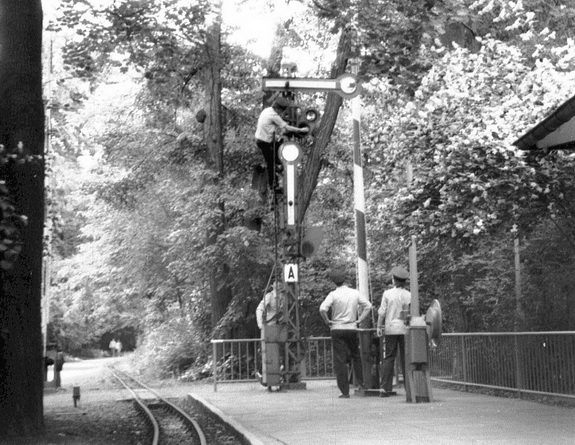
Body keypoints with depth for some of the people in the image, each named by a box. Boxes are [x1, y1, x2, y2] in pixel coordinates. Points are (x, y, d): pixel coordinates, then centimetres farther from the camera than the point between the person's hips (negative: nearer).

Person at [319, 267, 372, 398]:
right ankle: (361, 382, 20)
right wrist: (359, 320, 8)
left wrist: (328, 321, -6)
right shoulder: (355, 293, 3)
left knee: (340, 360, 0)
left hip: (337, 329, -3)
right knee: (356, 356, 22)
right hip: (352, 329, 3)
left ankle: (345, 391, -2)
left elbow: (322, 309, -21)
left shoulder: (333, 295, -9)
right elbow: (368, 306, 5)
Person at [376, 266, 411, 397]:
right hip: (405, 328, 0)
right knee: (406, 358, 6)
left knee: (388, 357, 3)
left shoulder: (387, 293, -1)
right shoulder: (408, 295, 0)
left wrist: (379, 327, 6)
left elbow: (382, 312, -1)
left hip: (391, 328, 0)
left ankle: (385, 388, -2)